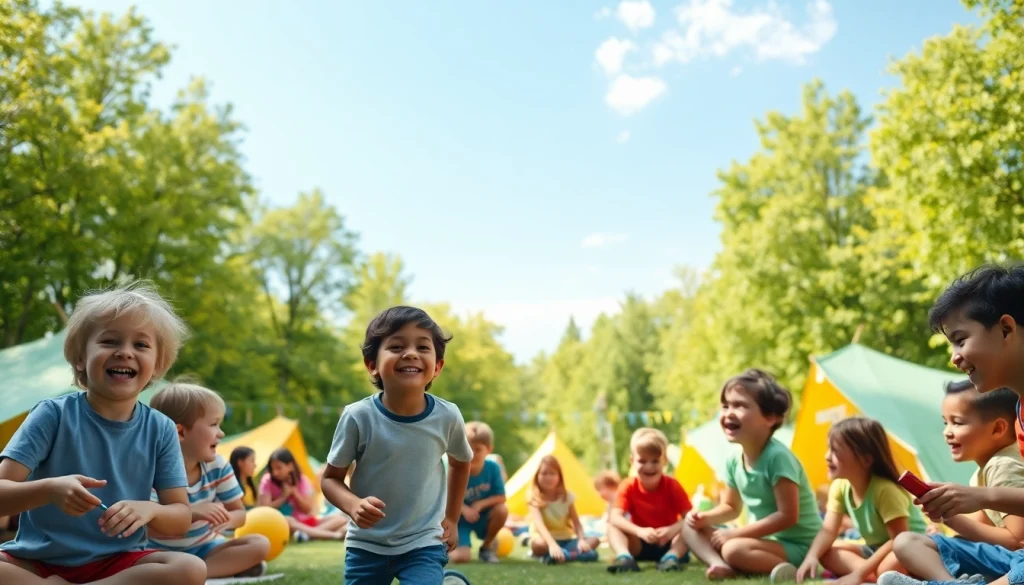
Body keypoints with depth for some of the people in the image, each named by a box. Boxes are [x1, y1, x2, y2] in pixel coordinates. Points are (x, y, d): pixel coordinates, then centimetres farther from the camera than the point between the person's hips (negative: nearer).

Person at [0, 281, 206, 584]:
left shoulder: (160, 429, -3)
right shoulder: (53, 414, -7)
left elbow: (181, 517, -1)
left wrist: (149, 510, -23)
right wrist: (49, 489, -32)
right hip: (38, 559, -1)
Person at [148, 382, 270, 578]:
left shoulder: (218, 467, -6)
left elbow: (239, 513, 0)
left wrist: (227, 519, -25)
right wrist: (191, 513, -43)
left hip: (203, 547, 4)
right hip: (162, 550, -4)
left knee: (260, 545, -18)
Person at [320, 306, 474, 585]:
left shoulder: (447, 416, -13)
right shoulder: (358, 416, -18)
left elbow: (461, 463, 9)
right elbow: (331, 478, -6)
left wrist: (451, 519, 12)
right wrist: (354, 505, -26)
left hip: (424, 544, 0)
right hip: (366, 544, 1)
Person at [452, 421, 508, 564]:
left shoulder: (493, 467, -16)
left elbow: (501, 498, -12)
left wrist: (481, 504, -27)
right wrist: (464, 509, -32)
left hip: (483, 517, 3)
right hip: (460, 519, -2)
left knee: (502, 510, -29)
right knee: (460, 558, -23)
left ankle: (487, 545, 0)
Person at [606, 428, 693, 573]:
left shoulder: (672, 486, -12)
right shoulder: (628, 487, -12)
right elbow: (615, 517, -26)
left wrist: (673, 530, -44)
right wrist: (640, 531, -44)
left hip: (668, 543, -1)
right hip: (640, 544, 1)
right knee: (612, 526, -22)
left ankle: (672, 556, -42)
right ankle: (624, 556, -44)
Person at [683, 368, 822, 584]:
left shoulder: (778, 457, -23)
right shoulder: (734, 461, 0)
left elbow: (788, 516, -24)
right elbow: (731, 507, 15)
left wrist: (735, 533, -20)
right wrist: (705, 518, -7)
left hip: (797, 546, -8)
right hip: (766, 540, 8)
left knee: (734, 549, -34)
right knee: (691, 528, 1)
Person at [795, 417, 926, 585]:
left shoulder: (885, 489, -29)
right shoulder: (840, 487, -8)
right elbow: (829, 530, -9)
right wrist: (811, 556, -30)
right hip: (876, 549, 8)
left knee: (889, 567, -41)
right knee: (826, 552, -11)